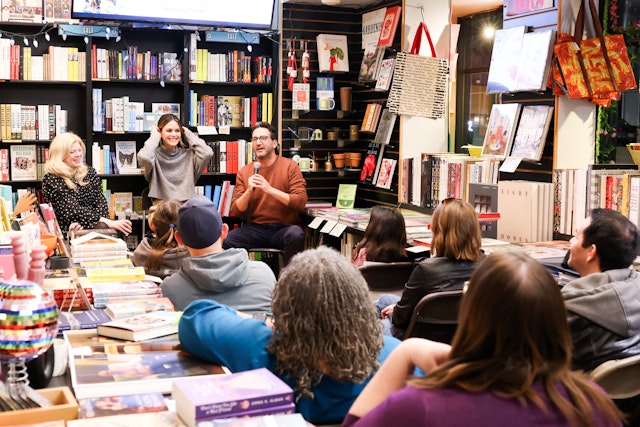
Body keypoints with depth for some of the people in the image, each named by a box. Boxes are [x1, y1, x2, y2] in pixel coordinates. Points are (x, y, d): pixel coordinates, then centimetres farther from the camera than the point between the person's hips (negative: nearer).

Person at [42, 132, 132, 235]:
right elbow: (74, 210, -12)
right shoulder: (51, 179, -2)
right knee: (103, 227, -36)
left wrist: (82, 223, -16)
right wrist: (108, 222, -24)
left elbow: (101, 202, 6)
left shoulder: (90, 172, 16)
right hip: (67, 231, -5)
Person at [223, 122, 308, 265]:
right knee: (227, 240, -26)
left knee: (296, 234, -35)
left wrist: (270, 189, -20)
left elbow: (301, 202, -10)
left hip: (284, 228, -2)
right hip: (255, 228, 2)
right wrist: (249, 191, -14)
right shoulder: (244, 172, 9)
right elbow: (236, 211, 5)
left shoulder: (290, 166, 1)